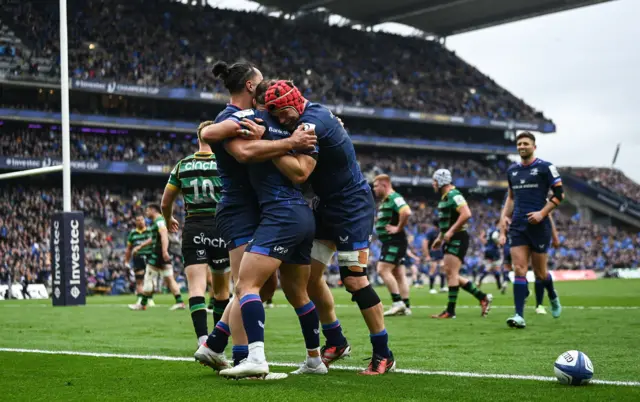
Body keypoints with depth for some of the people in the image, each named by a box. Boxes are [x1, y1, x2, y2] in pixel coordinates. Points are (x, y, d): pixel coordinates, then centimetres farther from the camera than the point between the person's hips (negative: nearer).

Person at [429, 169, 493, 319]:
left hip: (457, 239, -10)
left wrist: (451, 231, -25)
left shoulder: (454, 195, -15)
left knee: (451, 273, -11)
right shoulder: (444, 197, 17)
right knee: (451, 274, 9)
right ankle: (482, 297, 15)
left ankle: (450, 310, -9)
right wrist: (440, 238, 23)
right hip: (450, 240, 10)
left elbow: (466, 214, -27)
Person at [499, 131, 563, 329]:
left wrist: (542, 213, -14)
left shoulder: (545, 167, -4)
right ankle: (519, 316, -13)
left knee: (539, 272, 5)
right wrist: (504, 217, 11)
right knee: (519, 270, -8)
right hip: (518, 226, 4)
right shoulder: (512, 170, 13)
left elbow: (559, 194, -5)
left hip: (539, 225, -4)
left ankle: (553, 298, 37)